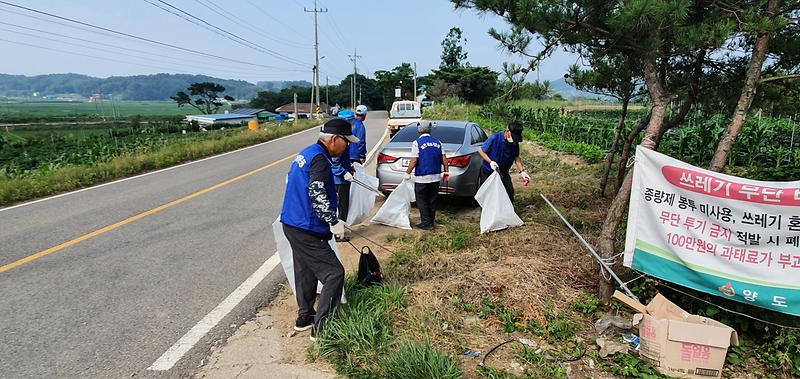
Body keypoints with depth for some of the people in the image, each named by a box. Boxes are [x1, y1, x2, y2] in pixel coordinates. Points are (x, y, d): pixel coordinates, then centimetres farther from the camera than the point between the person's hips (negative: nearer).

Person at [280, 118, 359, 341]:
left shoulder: (306, 153, 13)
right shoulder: (320, 158, -18)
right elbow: (317, 193, -29)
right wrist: (334, 222, -22)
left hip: (293, 224, 10)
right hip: (306, 230, -10)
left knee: (305, 272, 21)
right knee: (334, 273, -5)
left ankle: (305, 318, 35)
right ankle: (321, 328, 0)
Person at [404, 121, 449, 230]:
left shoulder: (417, 143, -8)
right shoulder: (437, 142, 7)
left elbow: (414, 161, -13)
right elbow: (444, 158, 5)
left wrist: (407, 173, -3)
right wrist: (447, 171, 14)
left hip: (422, 178, -5)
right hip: (436, 177, 5)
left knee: (422, 201, 4)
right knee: (432, 200, 14)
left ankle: (426, 223, 3)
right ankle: (431, 221, 22)